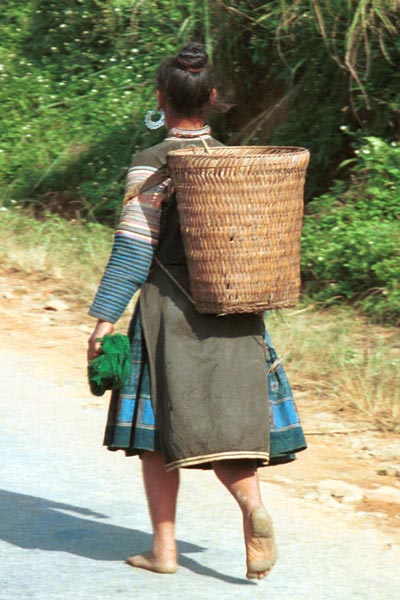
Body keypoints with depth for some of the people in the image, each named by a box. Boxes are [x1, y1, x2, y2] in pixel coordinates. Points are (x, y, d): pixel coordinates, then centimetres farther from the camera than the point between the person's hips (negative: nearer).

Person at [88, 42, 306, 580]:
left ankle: (164, 547, 10)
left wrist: (104, 319, -9)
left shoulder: (151, 167, -9)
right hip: (234, 313, 4)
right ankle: (252, 502, -20)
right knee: (228, 419, 8)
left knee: (160, 433, 7)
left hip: (169, 313, -4)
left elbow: (133, 249, -12)